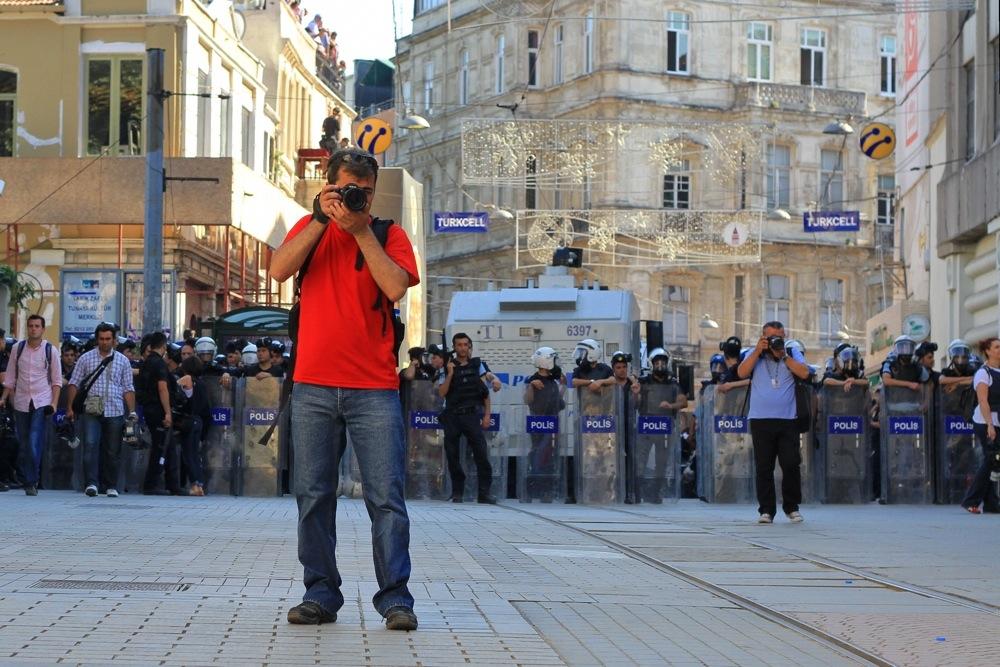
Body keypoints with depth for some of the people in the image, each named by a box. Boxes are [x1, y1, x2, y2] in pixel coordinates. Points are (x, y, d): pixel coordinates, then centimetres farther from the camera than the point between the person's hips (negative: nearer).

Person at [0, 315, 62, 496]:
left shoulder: (50, 350, 1)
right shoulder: (17, 348, 7)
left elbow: (57, 380, 3)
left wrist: (54, 403, -7)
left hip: (41, 403, -3)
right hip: (21, 402, 3)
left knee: (34, 442, -15)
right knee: (23, 445, 5)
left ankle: (32, 482, -10)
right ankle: (29, 481, 14)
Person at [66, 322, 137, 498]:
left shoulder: (122, 361, 11)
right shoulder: (86, 358, 8)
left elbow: (128, 389, 10)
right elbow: (74, 384, 8)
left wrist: (132, 411, 2)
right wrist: (70, 408, 0)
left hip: (115, 412, 1)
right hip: (92, 411, -1)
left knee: (113, 451, 5)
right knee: (90, 446, -14)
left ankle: (111, 486, 14)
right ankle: (91, 483, -17)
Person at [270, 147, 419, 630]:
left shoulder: (389, 235, 6)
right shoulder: (311, 228, 12)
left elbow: (395, 287, -12)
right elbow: (279, 271, -5)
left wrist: (361, 229, -10)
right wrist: (321, 220, -9)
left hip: (374, 387, -2)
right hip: (312, 385, 2)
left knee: (386, 497, -6)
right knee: (313, 496, 4)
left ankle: (395, 598, -3)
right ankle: (320, 594, 12)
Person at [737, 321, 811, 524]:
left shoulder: (793, 354, 11)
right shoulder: (754, 355, 11)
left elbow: (804, 373, -5)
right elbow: (742, 373, -5)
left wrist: (782, 355, -8)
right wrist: (758, 351, -9)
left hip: (787, 420, 0)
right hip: (761, 420, 0)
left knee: (791, 465, -4)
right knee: (764, 467, 1)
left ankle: (792, 507, 9)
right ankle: (766, 510, 6)